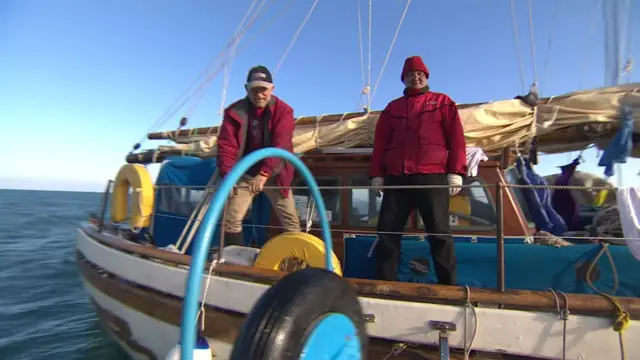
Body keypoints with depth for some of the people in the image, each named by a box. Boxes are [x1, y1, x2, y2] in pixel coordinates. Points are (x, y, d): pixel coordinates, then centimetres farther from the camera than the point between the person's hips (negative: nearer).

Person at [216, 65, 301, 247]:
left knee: (291, 222, -1)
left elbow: (281, 146, -23)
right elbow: (226, 146, -12)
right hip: (245, 174, 2)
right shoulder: (234, 112, -7)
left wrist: (264, 173, -37)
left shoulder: (283, 110, -12)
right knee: (231, 220, -3)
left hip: (275, 174, -1)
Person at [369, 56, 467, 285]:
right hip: (396, 178, 3)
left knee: (439, 233, -1)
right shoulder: (392, 108, 21)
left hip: (432, 176, -2)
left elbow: (456, 138, 5)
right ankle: (384, 283, 9)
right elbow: (379, 143, 16)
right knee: (387, 231, 0)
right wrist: (376, 174, 6)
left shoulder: (443, 102, 14)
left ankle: (448, 285, 8)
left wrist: (455, 172, -6)